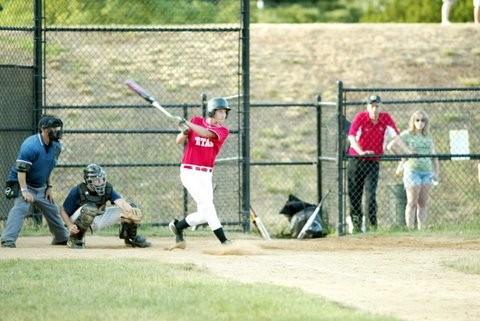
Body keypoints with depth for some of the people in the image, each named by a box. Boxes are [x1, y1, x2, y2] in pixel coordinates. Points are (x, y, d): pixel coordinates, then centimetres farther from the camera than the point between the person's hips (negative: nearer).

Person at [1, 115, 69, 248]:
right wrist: (24, 190, -30)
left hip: (41, 187, 8)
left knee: (52, 209, 16)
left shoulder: (55, 146, 1)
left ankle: (62, 238, 35)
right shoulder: (31, 145, -25)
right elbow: (21, 169, -26)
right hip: (22, 183, -8)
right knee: (20, 207, -27)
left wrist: (49, 187, 8)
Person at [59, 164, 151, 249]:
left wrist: (131, 211, -52)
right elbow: (63, 211, -15)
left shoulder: (107, 188, -15)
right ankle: (76, 238, -19)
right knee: (89, 209, -42)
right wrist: (70, 226, -32)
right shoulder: (77, 191, -24)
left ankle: (130, 237, 18)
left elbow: (120, 202, -30)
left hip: (99, 220, 5)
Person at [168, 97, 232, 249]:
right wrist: (184, 133, -18)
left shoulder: (223, 131, 0)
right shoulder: (196, 121, 3)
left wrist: (187, 124, -30)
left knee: (203, 215, 3)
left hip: (206, 175, 3)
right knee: (206, 203, -18)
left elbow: (207, 133, -20)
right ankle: (223, 240, -20)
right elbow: (179, 141, 4)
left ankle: (177, 226, 28)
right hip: (189, 172, -3)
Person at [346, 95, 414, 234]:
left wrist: (407, 151, -18)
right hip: (356, 160, -1)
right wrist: (361, 152, -37)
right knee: (354, 195, 3)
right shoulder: (360, 117, -10)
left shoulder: (386, 118, -2)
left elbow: (395, 135, -5)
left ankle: (373, 225, -12)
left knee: (371, 194, -12)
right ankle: (355, 222, 17)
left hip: (373, 162, 1)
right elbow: (351, 136, -21)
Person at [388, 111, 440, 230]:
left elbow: (433, 155, 18)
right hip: (412, 170, -5)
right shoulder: (407, 135, -2)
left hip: (427, 171, 5)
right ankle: (410, 228, -5)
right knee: (412, 202, -6)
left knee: (423, 203, 5)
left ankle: (422, 228, 8)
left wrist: (437, 171, 13)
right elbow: (390, 146, -10)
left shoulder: (428, 136, 14)